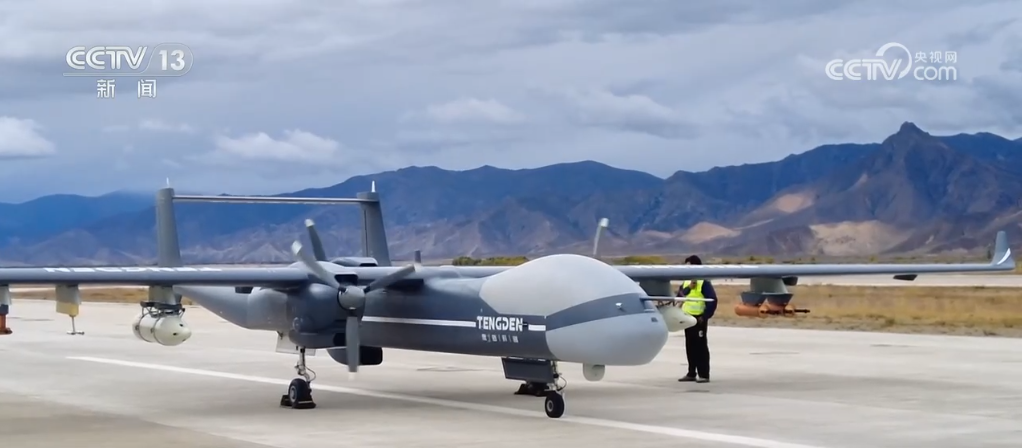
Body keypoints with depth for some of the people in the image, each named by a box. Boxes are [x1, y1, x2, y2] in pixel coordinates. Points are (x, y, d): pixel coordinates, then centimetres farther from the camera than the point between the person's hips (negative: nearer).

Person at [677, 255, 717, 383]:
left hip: (698, 319, -7)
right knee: (690, 347, 10)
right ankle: (691, 373, 16)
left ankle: (704, 375, -5)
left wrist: (705, 316, -17)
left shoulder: (704, 282, -9)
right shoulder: (686, 282, 15)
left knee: (701, 347, -6)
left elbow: (712, 300, -14)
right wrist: (688, 288, -11)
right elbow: (679, 296, 4)